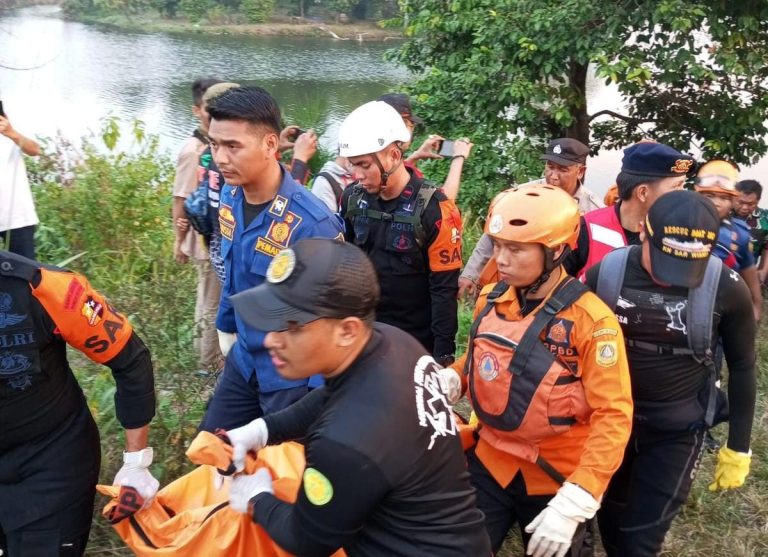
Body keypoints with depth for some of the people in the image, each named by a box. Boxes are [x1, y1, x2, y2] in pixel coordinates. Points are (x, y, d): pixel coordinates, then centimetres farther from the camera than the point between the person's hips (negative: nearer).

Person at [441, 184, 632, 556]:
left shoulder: (590, 318, -20)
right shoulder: (490, 300, -3)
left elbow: (614, 415, -21)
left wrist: (575, 501, -28)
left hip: (556, 478, -4)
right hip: (490, 461, 4)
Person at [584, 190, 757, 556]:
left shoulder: (727, 289, -17)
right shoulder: (605, 273, -13)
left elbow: (742, 368, -3)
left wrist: (738, 448, 1)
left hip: (676, 430, -2)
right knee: (610, 522, 19)